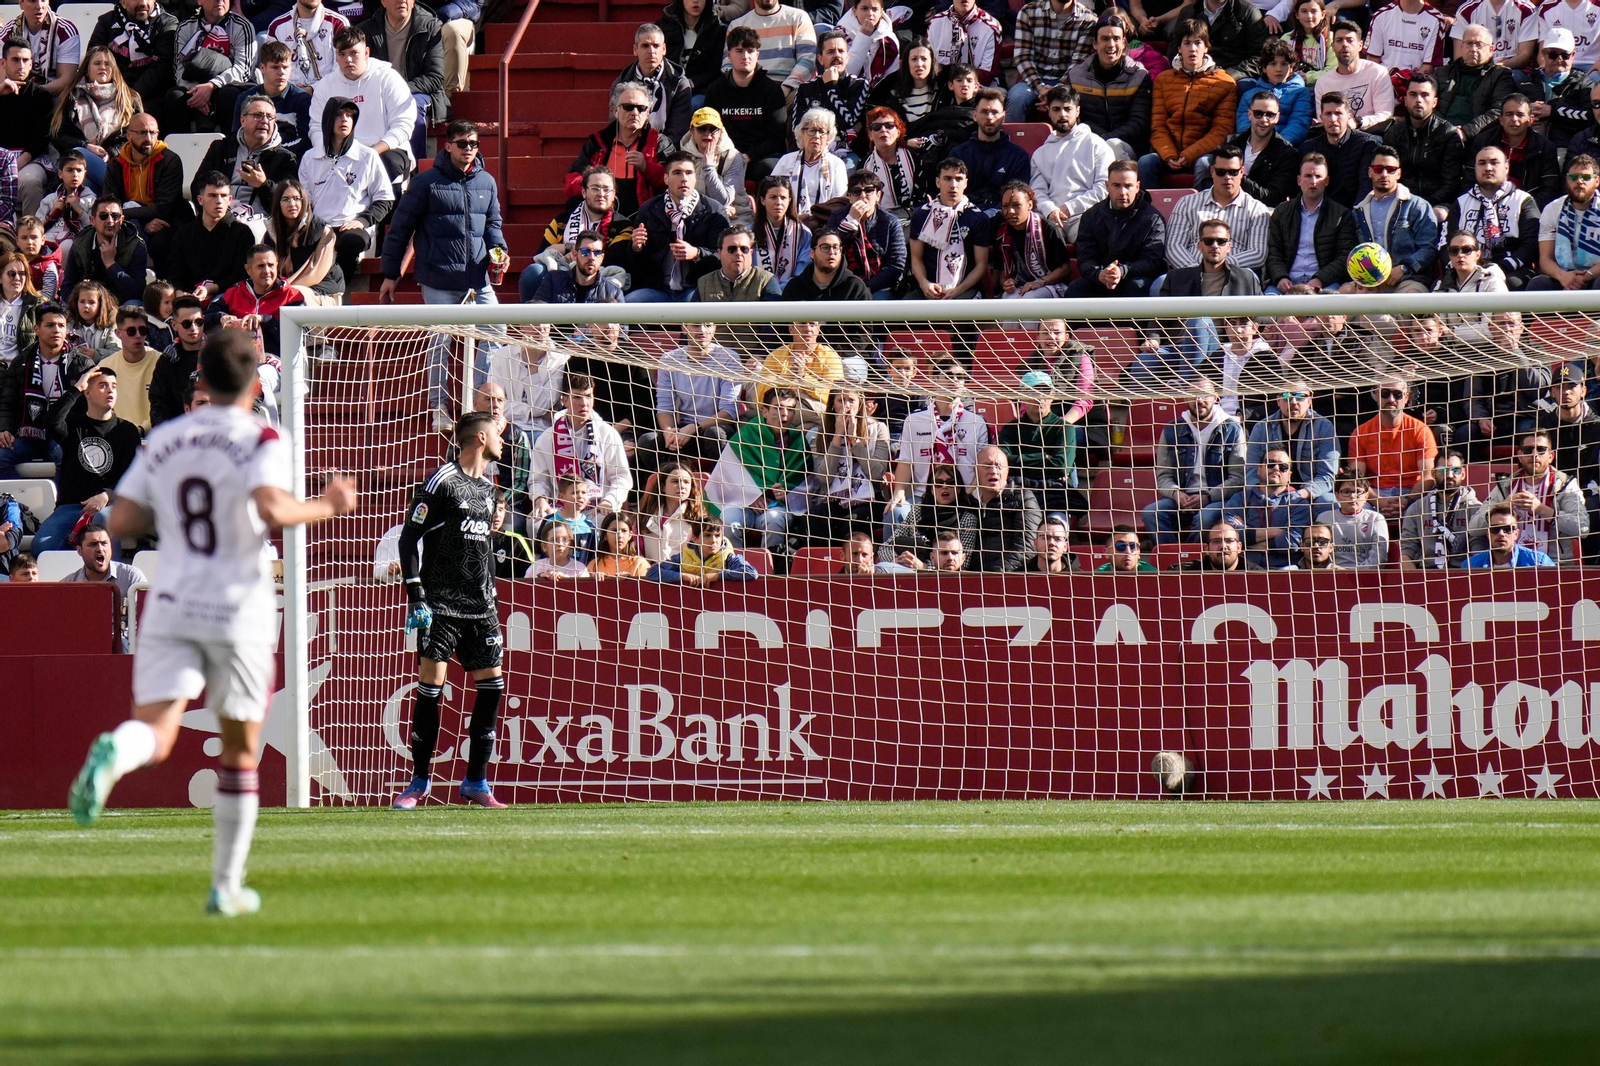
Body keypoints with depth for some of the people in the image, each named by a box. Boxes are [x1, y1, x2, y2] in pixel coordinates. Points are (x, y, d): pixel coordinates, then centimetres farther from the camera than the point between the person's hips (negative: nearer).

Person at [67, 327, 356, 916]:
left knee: (155, 734, -9)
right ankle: (226, 887, 17)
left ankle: (114, 753, -47)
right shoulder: (260, 440, -6)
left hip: (170, 608, 2)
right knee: (240, 752, 14)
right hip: (238, 613, -2)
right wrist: (325, 507, -6)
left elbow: (119, 523, 7)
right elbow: (272, 508, -23)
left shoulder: (163, 441, 8)